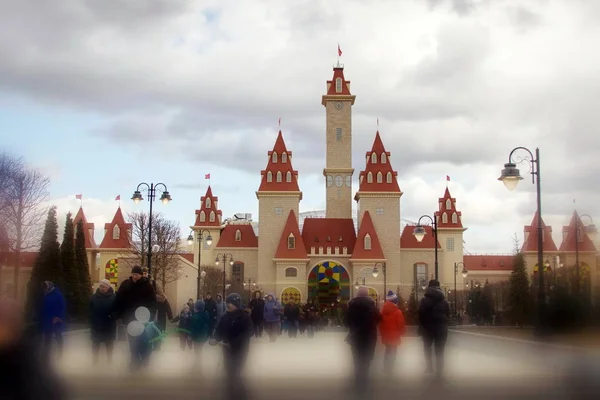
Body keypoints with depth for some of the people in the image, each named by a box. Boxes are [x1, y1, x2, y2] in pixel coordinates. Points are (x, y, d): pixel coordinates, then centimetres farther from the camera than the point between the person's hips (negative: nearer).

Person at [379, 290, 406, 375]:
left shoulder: (383, 311, 3)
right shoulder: (398, 312, -16)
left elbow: (380, 324, 10)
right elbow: (401, 325, -12)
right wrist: (402, 332, 7)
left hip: (385, 336, 6)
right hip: (394, 336, -6)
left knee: (388, 352, 20)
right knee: (392, 353, 2)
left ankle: (386, 368, 25)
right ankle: (389, 370, 2)